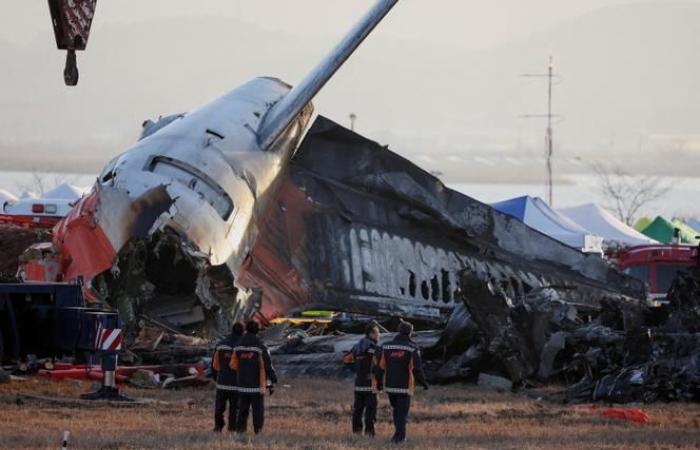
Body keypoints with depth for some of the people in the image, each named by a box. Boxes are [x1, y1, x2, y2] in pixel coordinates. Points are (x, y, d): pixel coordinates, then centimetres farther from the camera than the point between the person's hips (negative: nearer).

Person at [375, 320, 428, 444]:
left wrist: (379, 381, 16)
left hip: (390, 386, 3)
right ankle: (399, 436, -6)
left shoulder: (386, 347, 0)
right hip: (405, 386, -3)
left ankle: (401, 433, 26)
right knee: (402, 412, 2)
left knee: (396, 409, 21)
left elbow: (380, 366, 1)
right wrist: (423, 382, 3)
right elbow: (417, 368, -11)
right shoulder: (412, 348, -9)